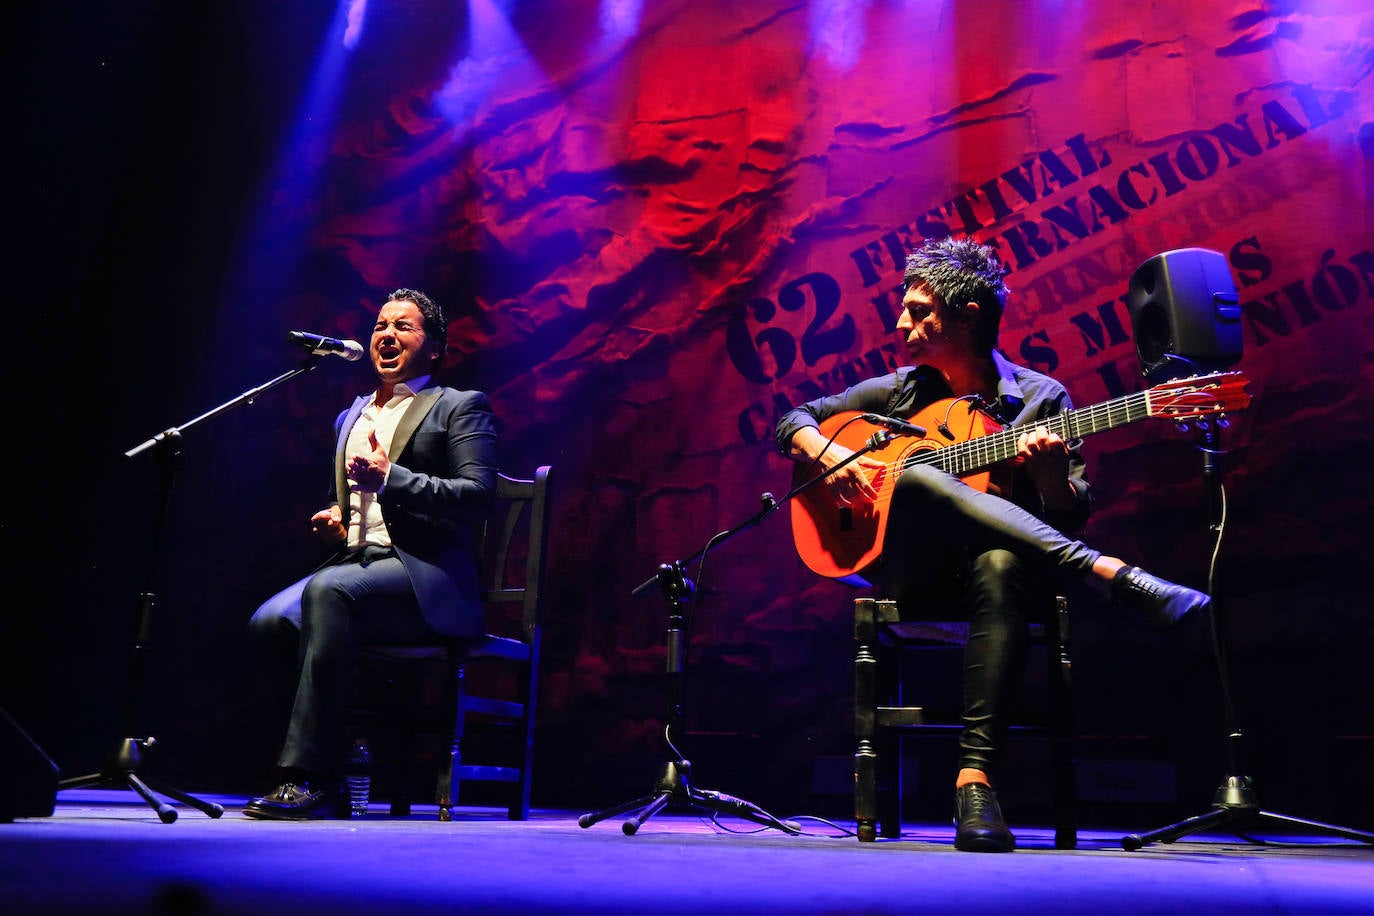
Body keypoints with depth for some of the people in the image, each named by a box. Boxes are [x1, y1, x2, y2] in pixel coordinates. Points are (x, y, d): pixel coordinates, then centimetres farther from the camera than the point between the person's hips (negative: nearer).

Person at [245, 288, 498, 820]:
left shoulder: (460, 407, 6)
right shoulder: (350, 418, 27)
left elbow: (478, 494, -9)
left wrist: (391, 479, -18)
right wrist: (331, 520, 12)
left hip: (423, 576, -6)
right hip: (355, 564, 6)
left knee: (328, 591, -35)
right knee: (270, 622, -24)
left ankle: (310, 779, -33)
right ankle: (341, 762, -13)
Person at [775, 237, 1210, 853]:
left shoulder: (1041, 399, 6)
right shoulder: (898, 392, 13)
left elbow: (1073, 517, 1)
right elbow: (793, 420, 16)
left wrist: (1050, 473, -21)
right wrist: (830, 455, -5)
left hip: (988, 563, -1)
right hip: (911, 571, 2)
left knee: (999, 564, -41)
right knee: (915, 478, -32)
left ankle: (974, 777, -42)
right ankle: (1115, 577, -39)